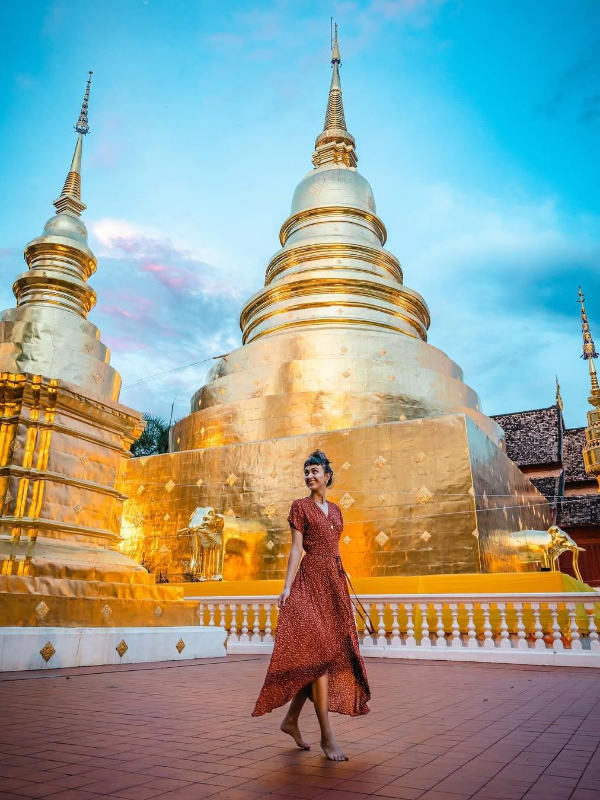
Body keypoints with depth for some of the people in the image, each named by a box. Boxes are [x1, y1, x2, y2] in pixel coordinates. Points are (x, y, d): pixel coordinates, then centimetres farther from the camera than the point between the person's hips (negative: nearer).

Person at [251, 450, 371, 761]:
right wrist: (287, 587, -15)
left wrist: (342, 588, 16)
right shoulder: (300, 506, 0)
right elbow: (296, 549, -6)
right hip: (311, 579, -7)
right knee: (319, 652, -9)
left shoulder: (335, 510, 16)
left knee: (334, 651, 7)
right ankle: (326, 735, -3)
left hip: (334, 581, 7)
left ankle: (291, 719, 20)